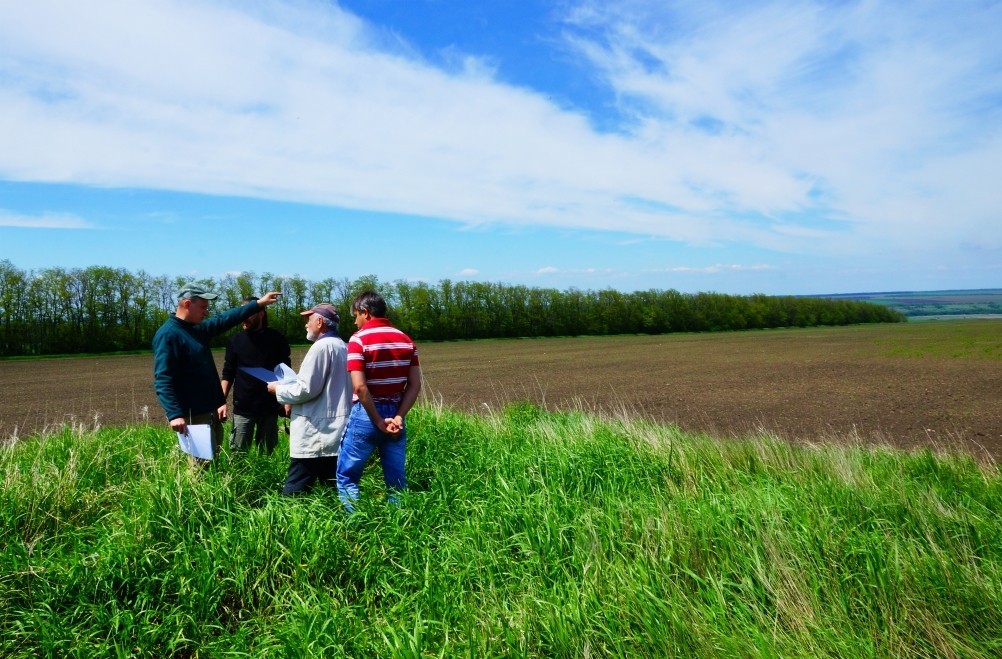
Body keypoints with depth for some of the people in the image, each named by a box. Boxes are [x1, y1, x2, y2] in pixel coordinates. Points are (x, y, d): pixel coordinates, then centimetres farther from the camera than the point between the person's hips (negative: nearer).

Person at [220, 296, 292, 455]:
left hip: (270, 407, 0)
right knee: (238, 453, 1)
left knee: (267, 454, 9)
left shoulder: (276, 339, 0)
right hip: (242, 408, 1)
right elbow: (228, 375, 6)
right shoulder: (236, 340, 3)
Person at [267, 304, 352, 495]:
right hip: (336, 432, 9)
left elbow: (307, 389, -16)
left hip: (316, 435, -9)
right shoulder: (343, 347, 13)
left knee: (293, 494, -3)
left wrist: (278, 389, 1)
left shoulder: (322, 346, -13)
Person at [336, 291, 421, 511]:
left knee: (347, 476, 10)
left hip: (366, 414, -5)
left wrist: (379, 421, -12)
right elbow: (415, 385, 0)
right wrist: (398, 416, -4)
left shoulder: (359, 339, -10)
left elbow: (360, 387, -18)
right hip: (394, 414, 5)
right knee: (396, 479, 12)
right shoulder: (406, 340, 6)